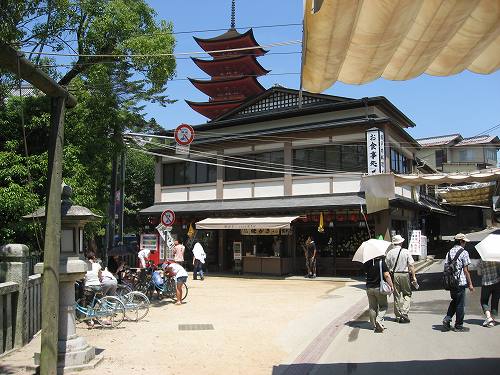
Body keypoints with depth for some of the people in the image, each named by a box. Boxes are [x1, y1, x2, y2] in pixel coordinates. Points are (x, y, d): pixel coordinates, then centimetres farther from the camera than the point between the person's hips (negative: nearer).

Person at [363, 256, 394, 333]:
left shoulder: (367, 263, -2)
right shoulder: (382, 262, -15)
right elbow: (386, 275, -17)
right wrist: (391, 286, -8)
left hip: (369, 288, 4)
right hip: (379, 288, -4)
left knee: (372, 307, 12)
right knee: (383, 306, 12)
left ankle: (374, 326, 17)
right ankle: (379, 320, -10)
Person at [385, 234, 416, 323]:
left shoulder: (389, 253, -1)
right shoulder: (406, 252, -2)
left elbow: (387, 267, -1)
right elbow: (411, 265, -4)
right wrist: (413, 276, 2)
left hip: (394, 275, 1)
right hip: (404, 274, -1)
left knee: (397, 296, 9)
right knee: (407, 294, 12)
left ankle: (398, 316, 14)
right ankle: (404, 313, -2)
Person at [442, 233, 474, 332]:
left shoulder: (449, 252, 9)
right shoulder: (464, 252, -9)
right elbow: (465, 270, -10)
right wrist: (470, 284, -3)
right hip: (461, 282, -6)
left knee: (454, 301, 21)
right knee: (460, 304, 4)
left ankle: (447, 319, 9)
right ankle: (459, 326, 12)